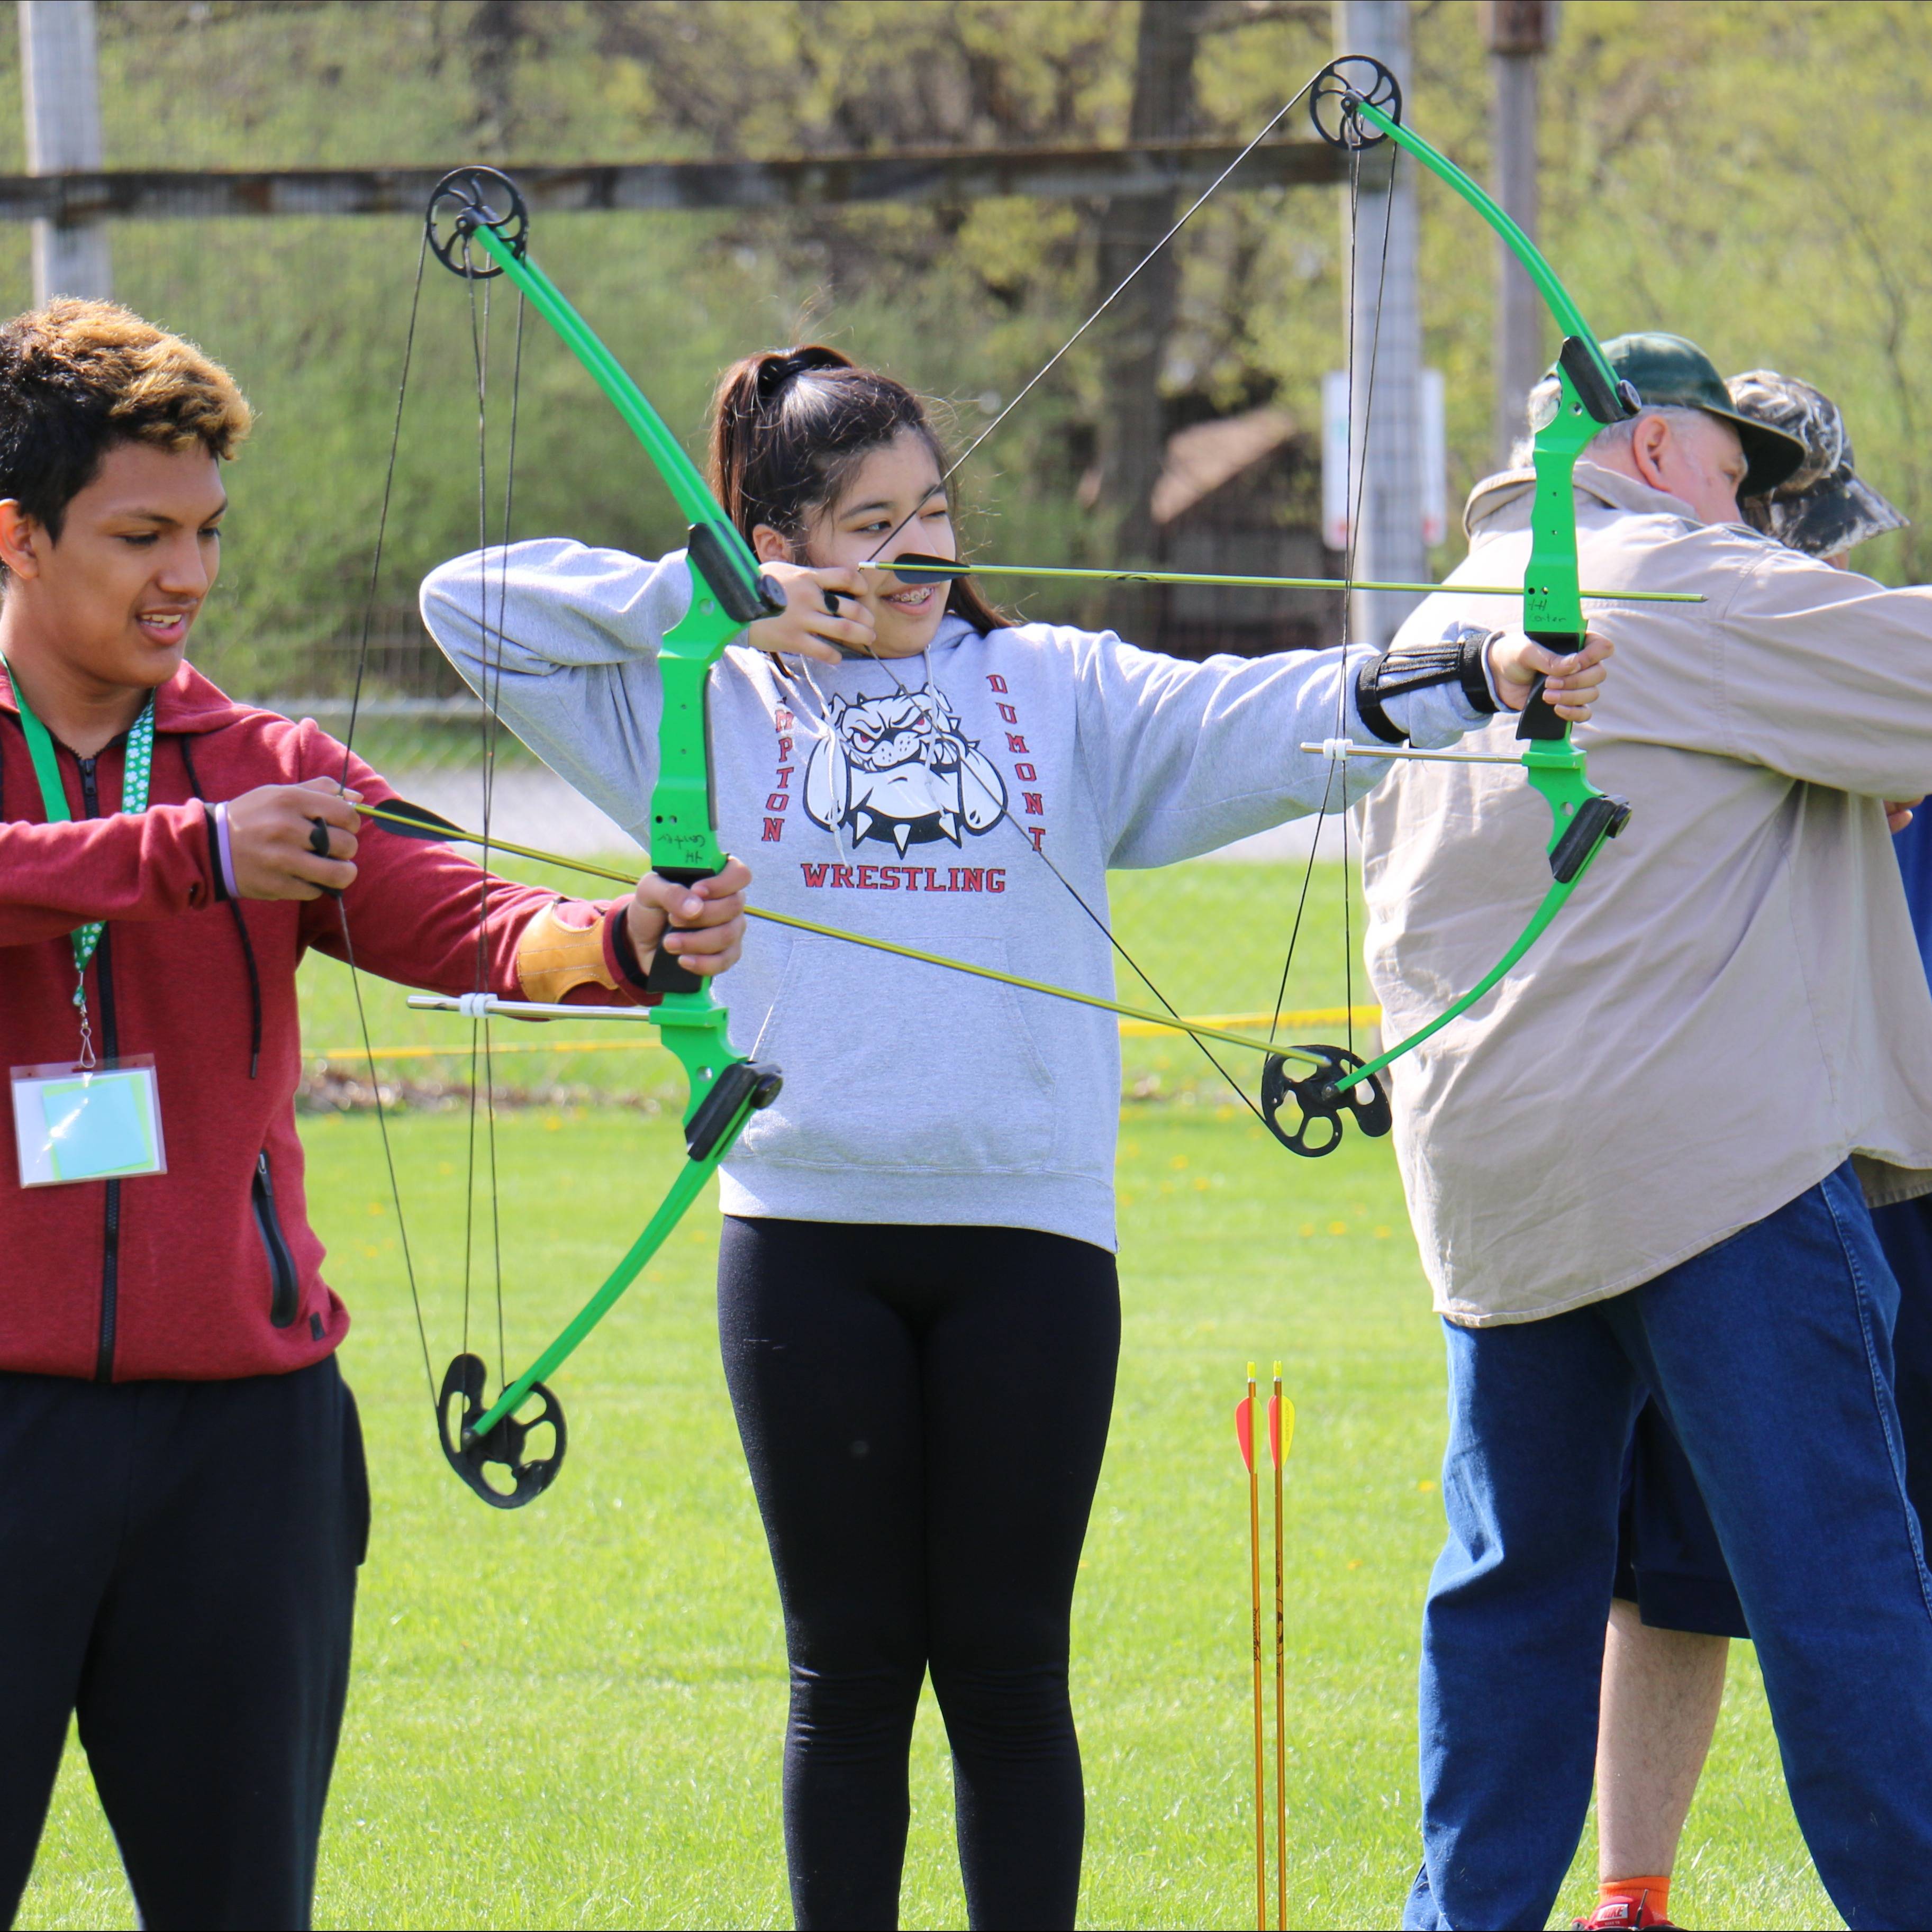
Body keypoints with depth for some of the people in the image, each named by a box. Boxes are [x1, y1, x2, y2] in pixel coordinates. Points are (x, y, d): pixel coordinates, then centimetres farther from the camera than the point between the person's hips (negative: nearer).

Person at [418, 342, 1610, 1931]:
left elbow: (1264, 721, -5)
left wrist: (1480, 677, -22)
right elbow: (470, 603, 7)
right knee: (851, 1673, 5)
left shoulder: (1066, 692, 9)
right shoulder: (709, 709, 8)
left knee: (1009, 1669, 4)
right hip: (809, 1244, 0)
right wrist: (708, 599, -2)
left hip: (1030, 1235, 0)